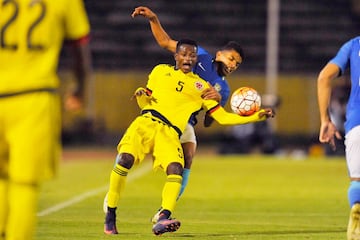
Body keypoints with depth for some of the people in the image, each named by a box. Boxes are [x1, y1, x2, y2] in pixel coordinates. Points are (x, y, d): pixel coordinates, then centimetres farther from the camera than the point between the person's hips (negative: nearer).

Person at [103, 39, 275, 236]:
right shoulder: (160, 71, 23)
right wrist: (141, 95, 1)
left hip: (170, 133, 1)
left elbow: (222, 117, 17)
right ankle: (110, 217, -12)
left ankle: (163, 219, -43)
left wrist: (256, 117, 9)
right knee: (125, 159, -25)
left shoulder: (201, 87, 23)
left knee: (176, 169, -29)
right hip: (147, 122, -1)